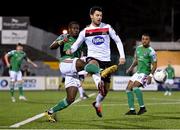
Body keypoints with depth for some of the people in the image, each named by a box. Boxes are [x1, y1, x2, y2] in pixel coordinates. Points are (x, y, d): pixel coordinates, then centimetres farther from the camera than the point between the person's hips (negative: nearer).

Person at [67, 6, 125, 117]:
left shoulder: (107, 28, 3)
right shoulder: (85, 31, 2)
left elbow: (118, 41, 8)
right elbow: (77, 44, 11)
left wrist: (122, 56, -2)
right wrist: (71, 50, -12)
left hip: (106, 60, 2)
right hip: (93, 57, -2)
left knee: (106, 89, 6)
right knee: (93, 65, -43)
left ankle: (97, 103, 33)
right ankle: (99, 83, -68)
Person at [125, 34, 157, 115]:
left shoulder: (151, 51, -12)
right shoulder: (138, 48, 10)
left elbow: (154, 65, -12)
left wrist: (150, 75, -23)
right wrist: (131, 67, 8)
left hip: (145, 73, -8)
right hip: (138, 72, 8)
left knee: (135, 87, -25)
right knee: (128, 88, 1)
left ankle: (142, 107, -17)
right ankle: (132, 110, 4)